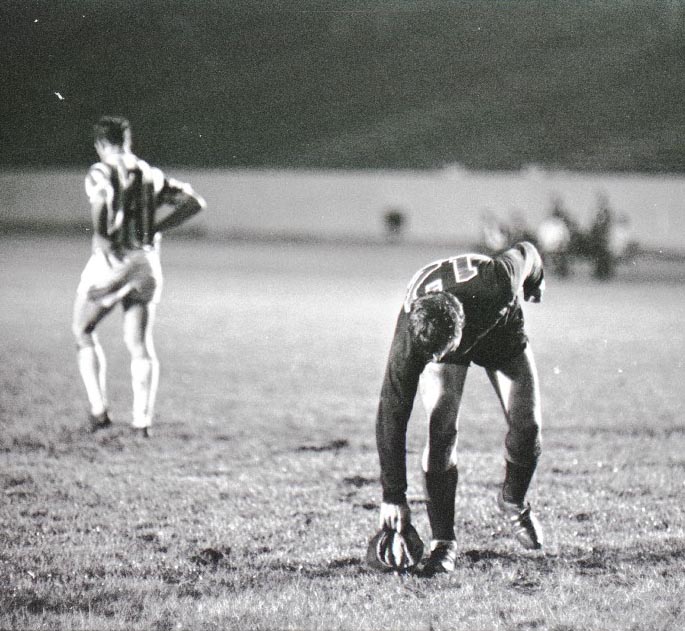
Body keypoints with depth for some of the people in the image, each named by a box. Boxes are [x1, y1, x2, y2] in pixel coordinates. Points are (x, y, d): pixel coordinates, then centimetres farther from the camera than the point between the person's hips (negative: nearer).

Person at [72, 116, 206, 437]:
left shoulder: (101, 172, -4)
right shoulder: (151, 175, 12)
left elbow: (100, 197, -27)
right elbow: (194, 201, 10)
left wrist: (100, 238, -19)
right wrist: (156, 228, 11)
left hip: (110, 262, -4)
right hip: (147, 263, 4)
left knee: (82, 330, 15)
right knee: (140, 344, 9)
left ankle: (98, 410, 7)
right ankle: (142, 420, -1)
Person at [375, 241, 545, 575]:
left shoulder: (496, 284, -44)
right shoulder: (409, 338, -40)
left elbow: (524, 252, -20)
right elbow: (391, 416, -33)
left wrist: (534, 283, 6)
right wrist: (393, 496, -32)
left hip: (502, 329, 1)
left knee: (527, 425, -5)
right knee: (442, 430, -20)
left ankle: (513, 501, 25)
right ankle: (443, 542, -12)